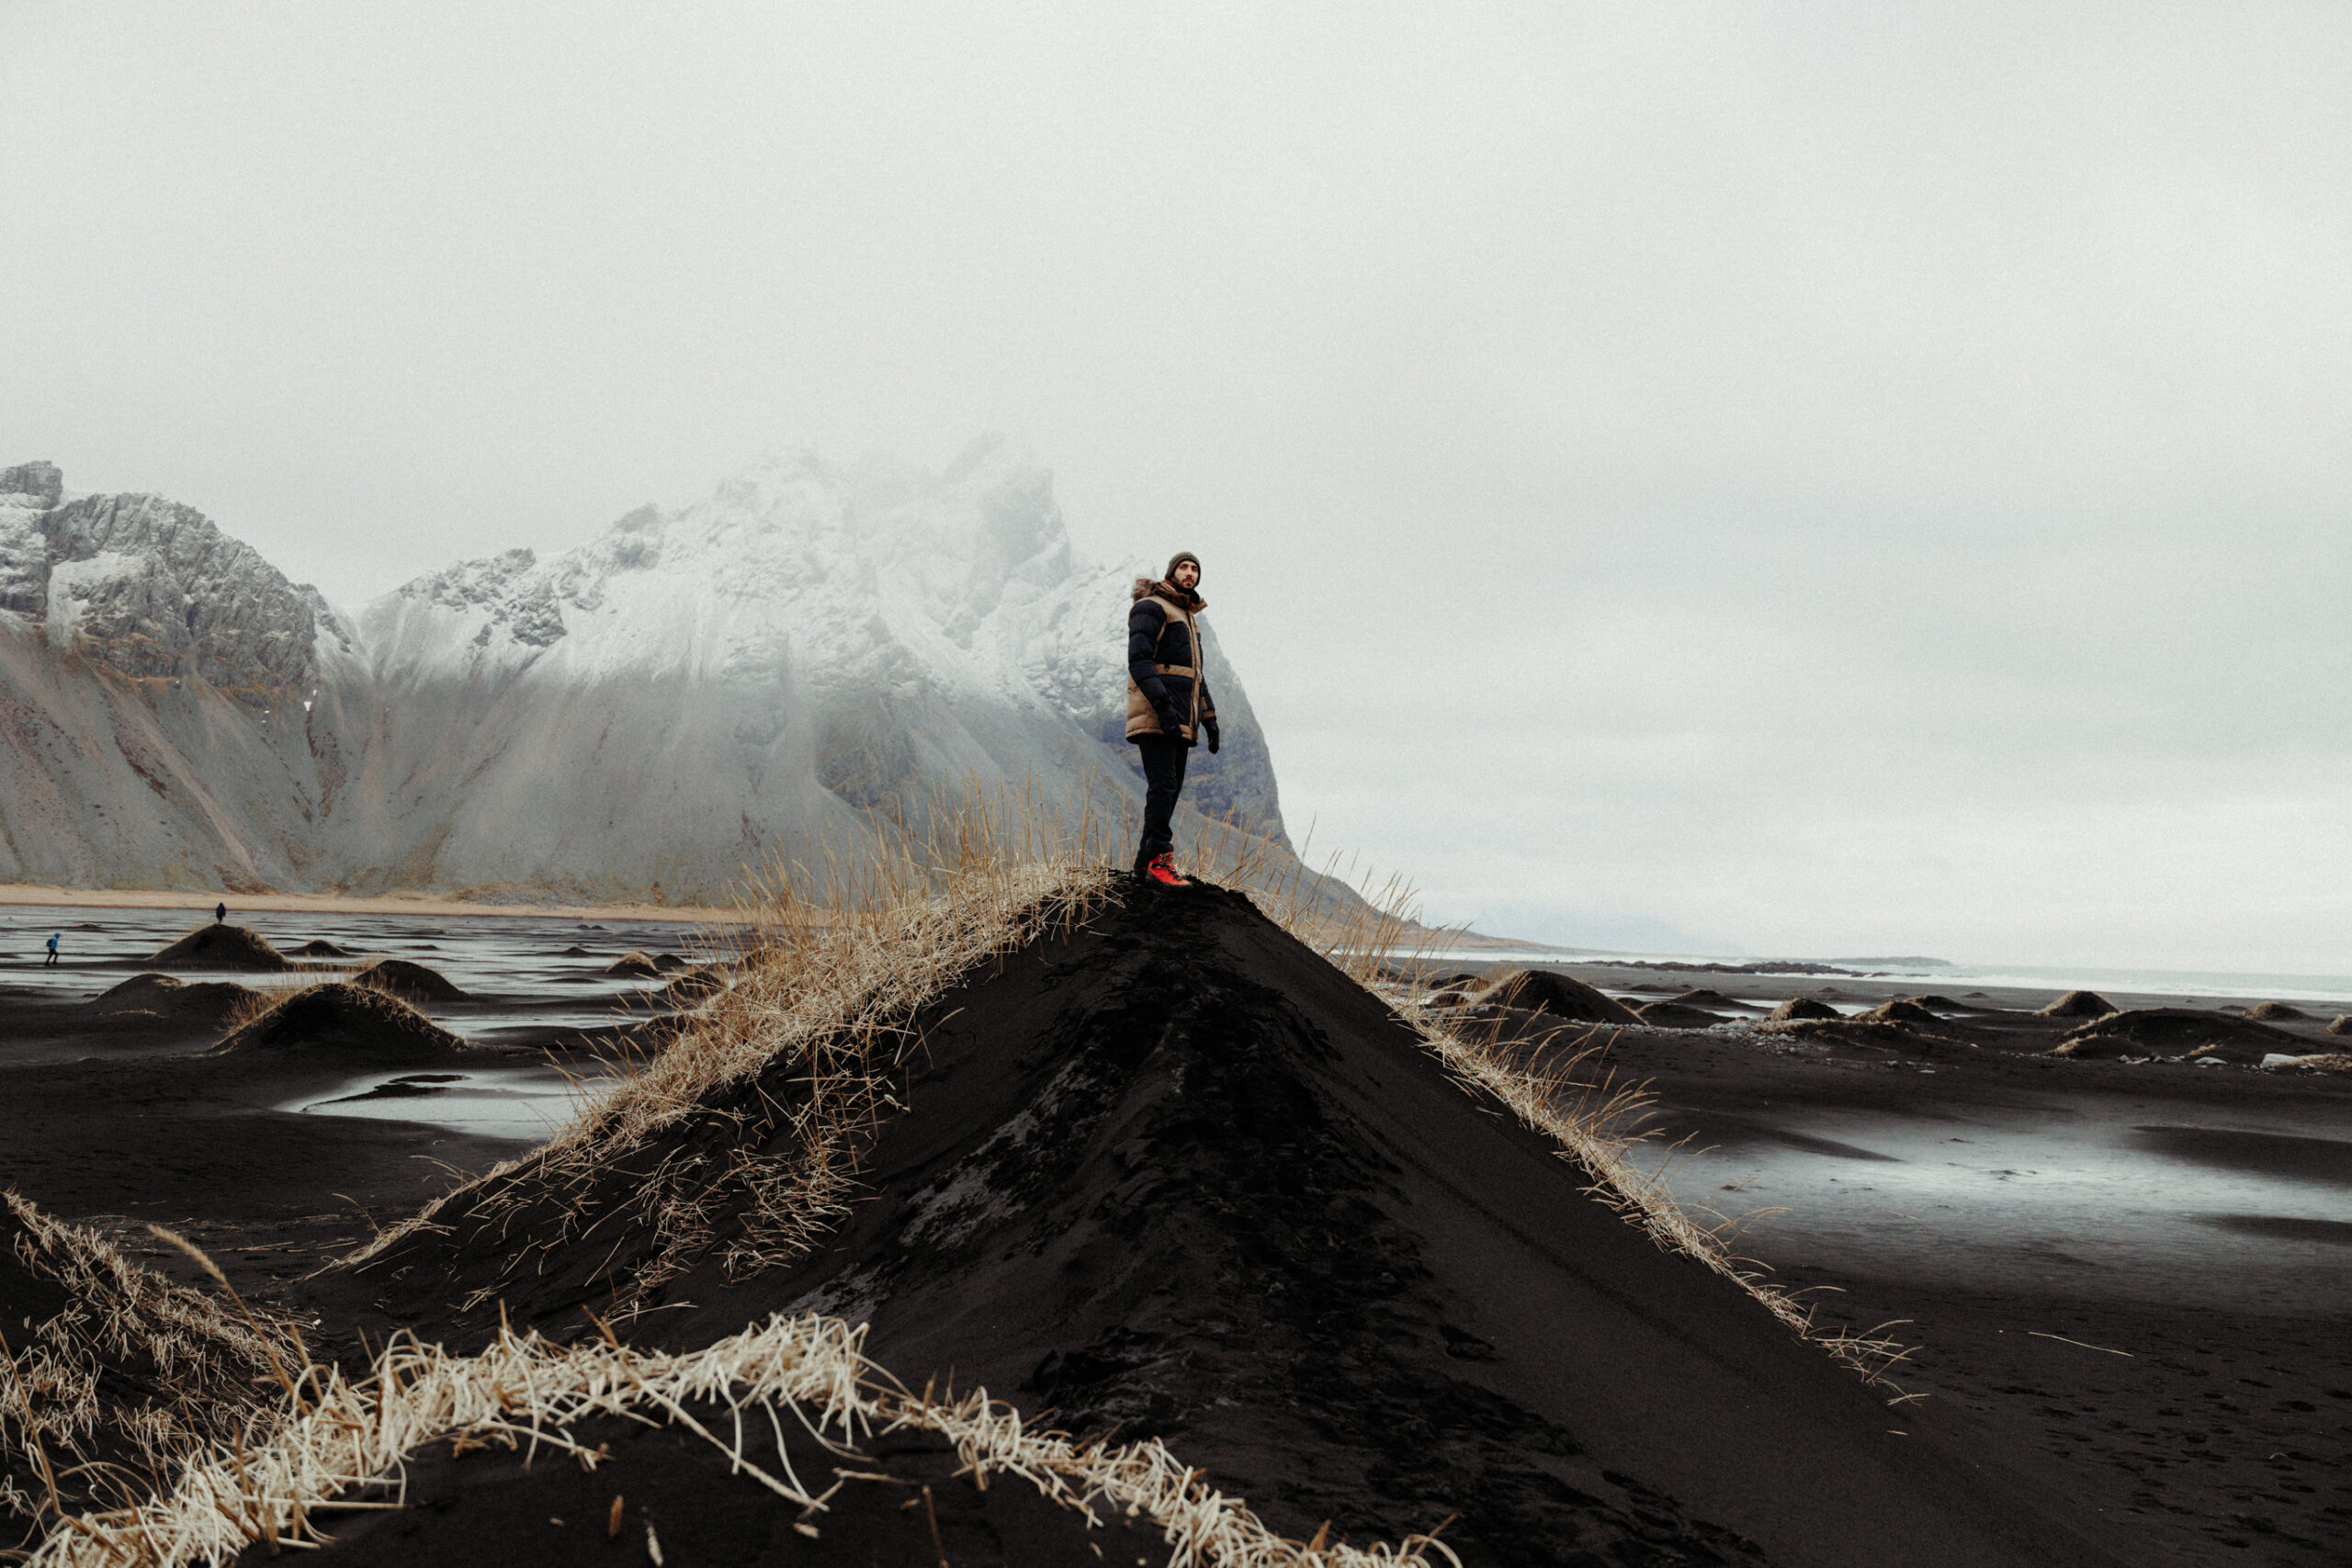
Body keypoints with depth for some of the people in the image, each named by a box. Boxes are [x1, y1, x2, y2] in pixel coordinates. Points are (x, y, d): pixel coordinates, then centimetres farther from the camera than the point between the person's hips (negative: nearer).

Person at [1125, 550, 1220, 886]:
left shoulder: (1189, 618, 26)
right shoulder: (1150, 608, -3)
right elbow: (1138, 660, -16)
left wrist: (1209, 718, 21)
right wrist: (1163, 706, -26)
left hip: (1180, 719, 9)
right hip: (1155, 715, -9)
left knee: (1172, 787, 5)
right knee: (1162, 783, -15)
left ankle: (1145, 861, 8)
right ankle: (1160, 860, -17)